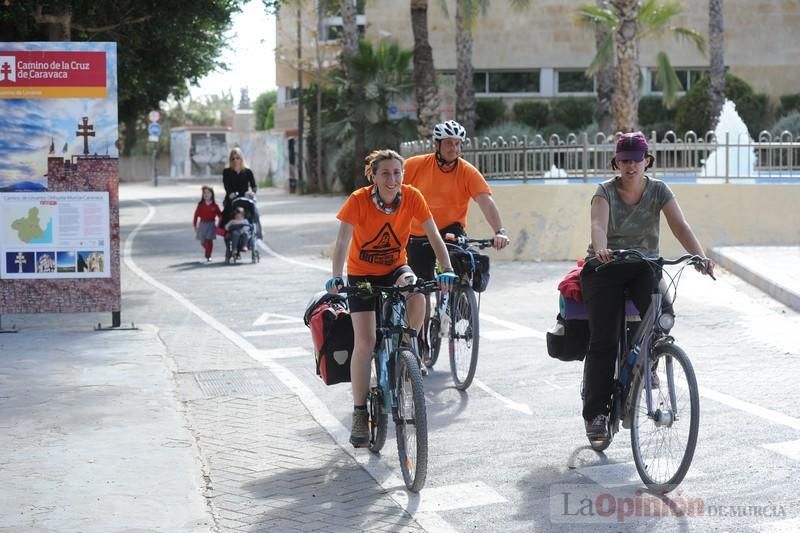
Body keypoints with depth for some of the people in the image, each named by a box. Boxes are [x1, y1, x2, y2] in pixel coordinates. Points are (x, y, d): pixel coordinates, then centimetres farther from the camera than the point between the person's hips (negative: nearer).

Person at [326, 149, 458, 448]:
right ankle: (360, 414, -1)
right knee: (365, 342, -13)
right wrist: (336, 278, -45)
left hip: (394, 269, 2)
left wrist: (447, 270, -30)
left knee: (416, 296, -33)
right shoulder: (358, 200, -23)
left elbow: (434, 235, -16)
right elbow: (342, 241, -30)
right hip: (362, 274, -2)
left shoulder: (412, 197, -17)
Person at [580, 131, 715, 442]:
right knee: (603, 341, -13)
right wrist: (601, 250, -47)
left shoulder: (659, 191, 0)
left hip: (643, 266, 2)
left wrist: (701, 256, -31)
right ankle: (596, 413, -4)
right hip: (605, 268, -1)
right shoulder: (606, 191, -6)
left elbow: (680, 226, -12)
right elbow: (598, 224, -24)